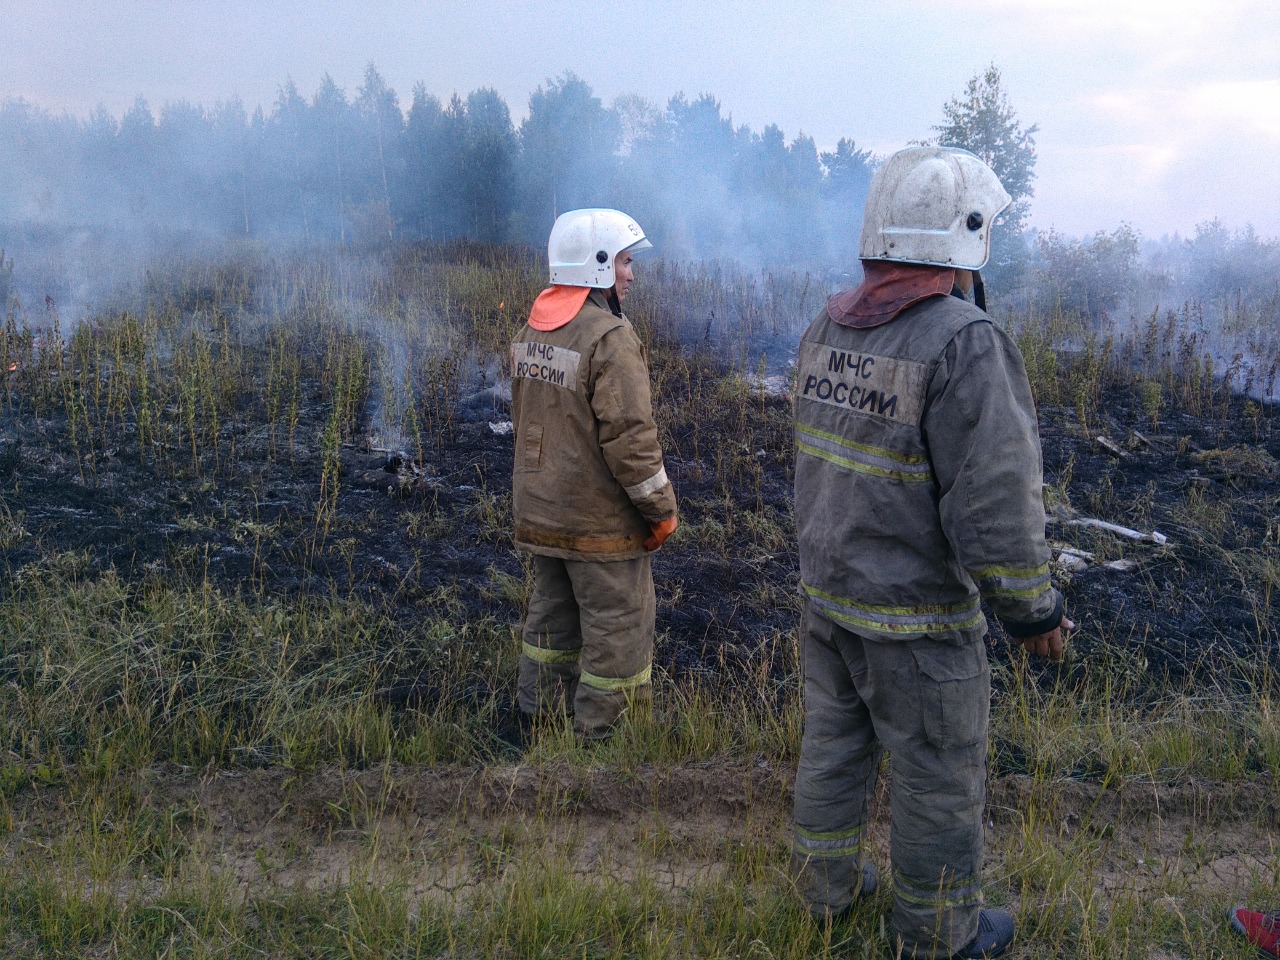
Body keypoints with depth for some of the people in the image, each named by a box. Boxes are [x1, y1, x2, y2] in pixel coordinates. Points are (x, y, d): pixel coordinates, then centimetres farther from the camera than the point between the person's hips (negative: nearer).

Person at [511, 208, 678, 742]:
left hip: (539, 511, 9)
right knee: (617, 627, 5)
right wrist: (662, 509, -13)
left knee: (552, 613, 21)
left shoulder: (531, 331, 7)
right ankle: (600, 732, 14)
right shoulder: (611, 338, -20)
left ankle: (539, 718, 33)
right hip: (599, 520, -9)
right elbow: (629, 437, -23)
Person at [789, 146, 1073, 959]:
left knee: (834, 745, 22)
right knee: (940, 777, 12)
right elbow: (997, 505, -23)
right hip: (916, 617, -7)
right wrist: (1034, 610, -10)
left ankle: (829, 887, 40)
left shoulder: (829, 328, -1)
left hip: (827, 591, 7)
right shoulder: (967, 345, -24)